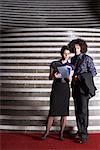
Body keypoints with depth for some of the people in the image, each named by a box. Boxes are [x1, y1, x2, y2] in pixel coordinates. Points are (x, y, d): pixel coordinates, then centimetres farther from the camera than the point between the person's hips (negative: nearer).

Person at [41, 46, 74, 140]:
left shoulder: (70, 66, 10)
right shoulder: (54, 64, 7)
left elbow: (70, 79, 2)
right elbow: (50, 77, 7)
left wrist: (68, 76, -21)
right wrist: (54, 76, -15)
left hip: (65, 90, 1)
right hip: (55, 90, -1)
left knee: (64, 112, 2)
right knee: (52, 111, -3)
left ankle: (61, 133, 13)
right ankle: (47, 132, 7)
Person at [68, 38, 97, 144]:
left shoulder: (87, 58, -4)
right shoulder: (73, 59, 14)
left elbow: (93, 72, -7)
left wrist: (79, 77, -11)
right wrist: (71, 76, 0)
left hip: (84, 87, -6)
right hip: (75, 87, 6)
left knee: (83, 110, -7)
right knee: (77, 110, 9)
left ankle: (84, 135, 0)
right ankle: (80, 131, 20)